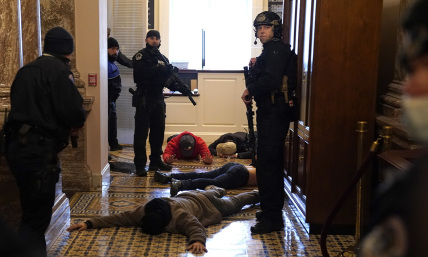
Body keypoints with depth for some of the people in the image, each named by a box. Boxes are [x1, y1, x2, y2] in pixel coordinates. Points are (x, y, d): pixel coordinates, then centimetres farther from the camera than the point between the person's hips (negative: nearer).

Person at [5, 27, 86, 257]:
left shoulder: (26, 70, 17)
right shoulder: (59, 70, -8)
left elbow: (24, 108, 17)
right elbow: (73, 111, -17)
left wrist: (64, 126, 14)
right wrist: (75, 125, 6)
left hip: (17, 147, 8)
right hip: (39, 151, -8)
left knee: (32, 212, 19)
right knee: (36, 218, -3)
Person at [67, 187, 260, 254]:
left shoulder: (180, 216, -48)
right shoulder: (144, 211, -32)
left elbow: (196, 228, -58)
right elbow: (122, 217, -34)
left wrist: (198, 241, -80)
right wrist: (90, 223, -42)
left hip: (203, 203, -4)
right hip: (186, 197, 4)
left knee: (233, 204, 25)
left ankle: (255, 195, 52)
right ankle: (217, 190, 71)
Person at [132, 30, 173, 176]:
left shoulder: (162, 58, 16)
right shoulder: (141, 56, -3)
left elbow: (167, 78, 14)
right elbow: (139, 73, -19)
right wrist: (157, 69, -20)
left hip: (158, 98, 7)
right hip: (144, 99, -7)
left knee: (158, 131, 12)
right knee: (141, 133, -5)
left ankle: (156, 161, 23)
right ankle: (140, 165, -3)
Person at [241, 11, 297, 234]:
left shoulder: (277, 50, -12)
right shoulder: (271, 50, 20)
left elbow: (271, 81, -26)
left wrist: (250, 90, -11)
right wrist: (255, 69, 0)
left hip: (274, 114, -11)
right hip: (270, 112, 11)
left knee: (268, 165, -10)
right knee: (270, 164, 17)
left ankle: (271, 218, -4)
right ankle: (272, 213, 29)